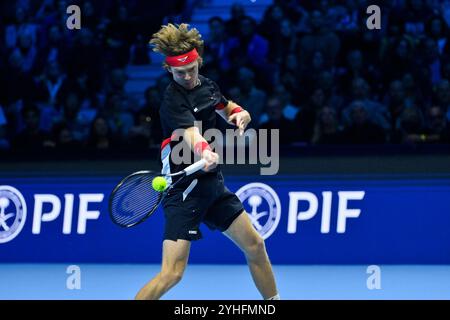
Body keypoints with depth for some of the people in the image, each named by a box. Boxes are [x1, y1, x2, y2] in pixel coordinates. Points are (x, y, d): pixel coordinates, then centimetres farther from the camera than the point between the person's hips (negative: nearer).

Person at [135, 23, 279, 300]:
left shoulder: (207, 85, 6)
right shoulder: (173, 100, -18)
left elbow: (230, 110, 25)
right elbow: (191, 134, -36)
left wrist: (241, 115, 0)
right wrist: (205, 153, -58)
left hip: (213, 184, 8)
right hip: (185, 188, -8)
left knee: (255, 245, 14)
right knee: (172, 273, -18)